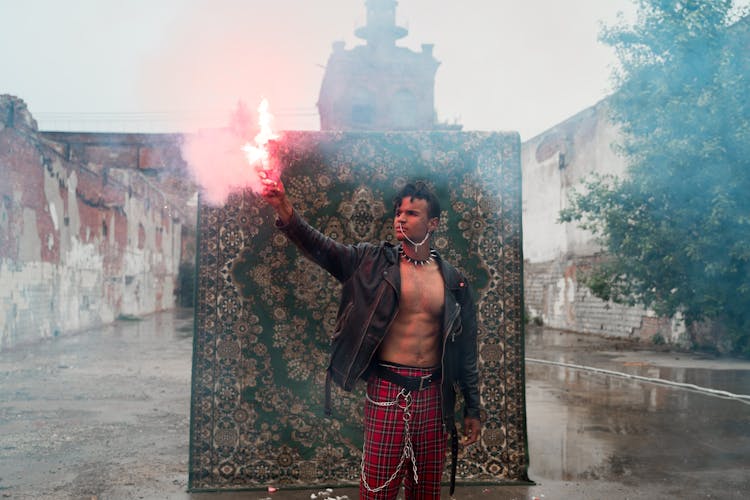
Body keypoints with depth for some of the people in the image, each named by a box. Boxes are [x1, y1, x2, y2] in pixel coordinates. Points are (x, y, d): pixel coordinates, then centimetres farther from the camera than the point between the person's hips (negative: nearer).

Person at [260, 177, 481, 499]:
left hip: (432, 396, 3)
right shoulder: (374, 262, 0)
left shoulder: (453, 281, 5)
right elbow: (321, 247, -13)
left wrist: (472, 408, 10)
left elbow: (466, 349, 9)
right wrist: (284, 209, -28)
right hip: (388, 392, -2)